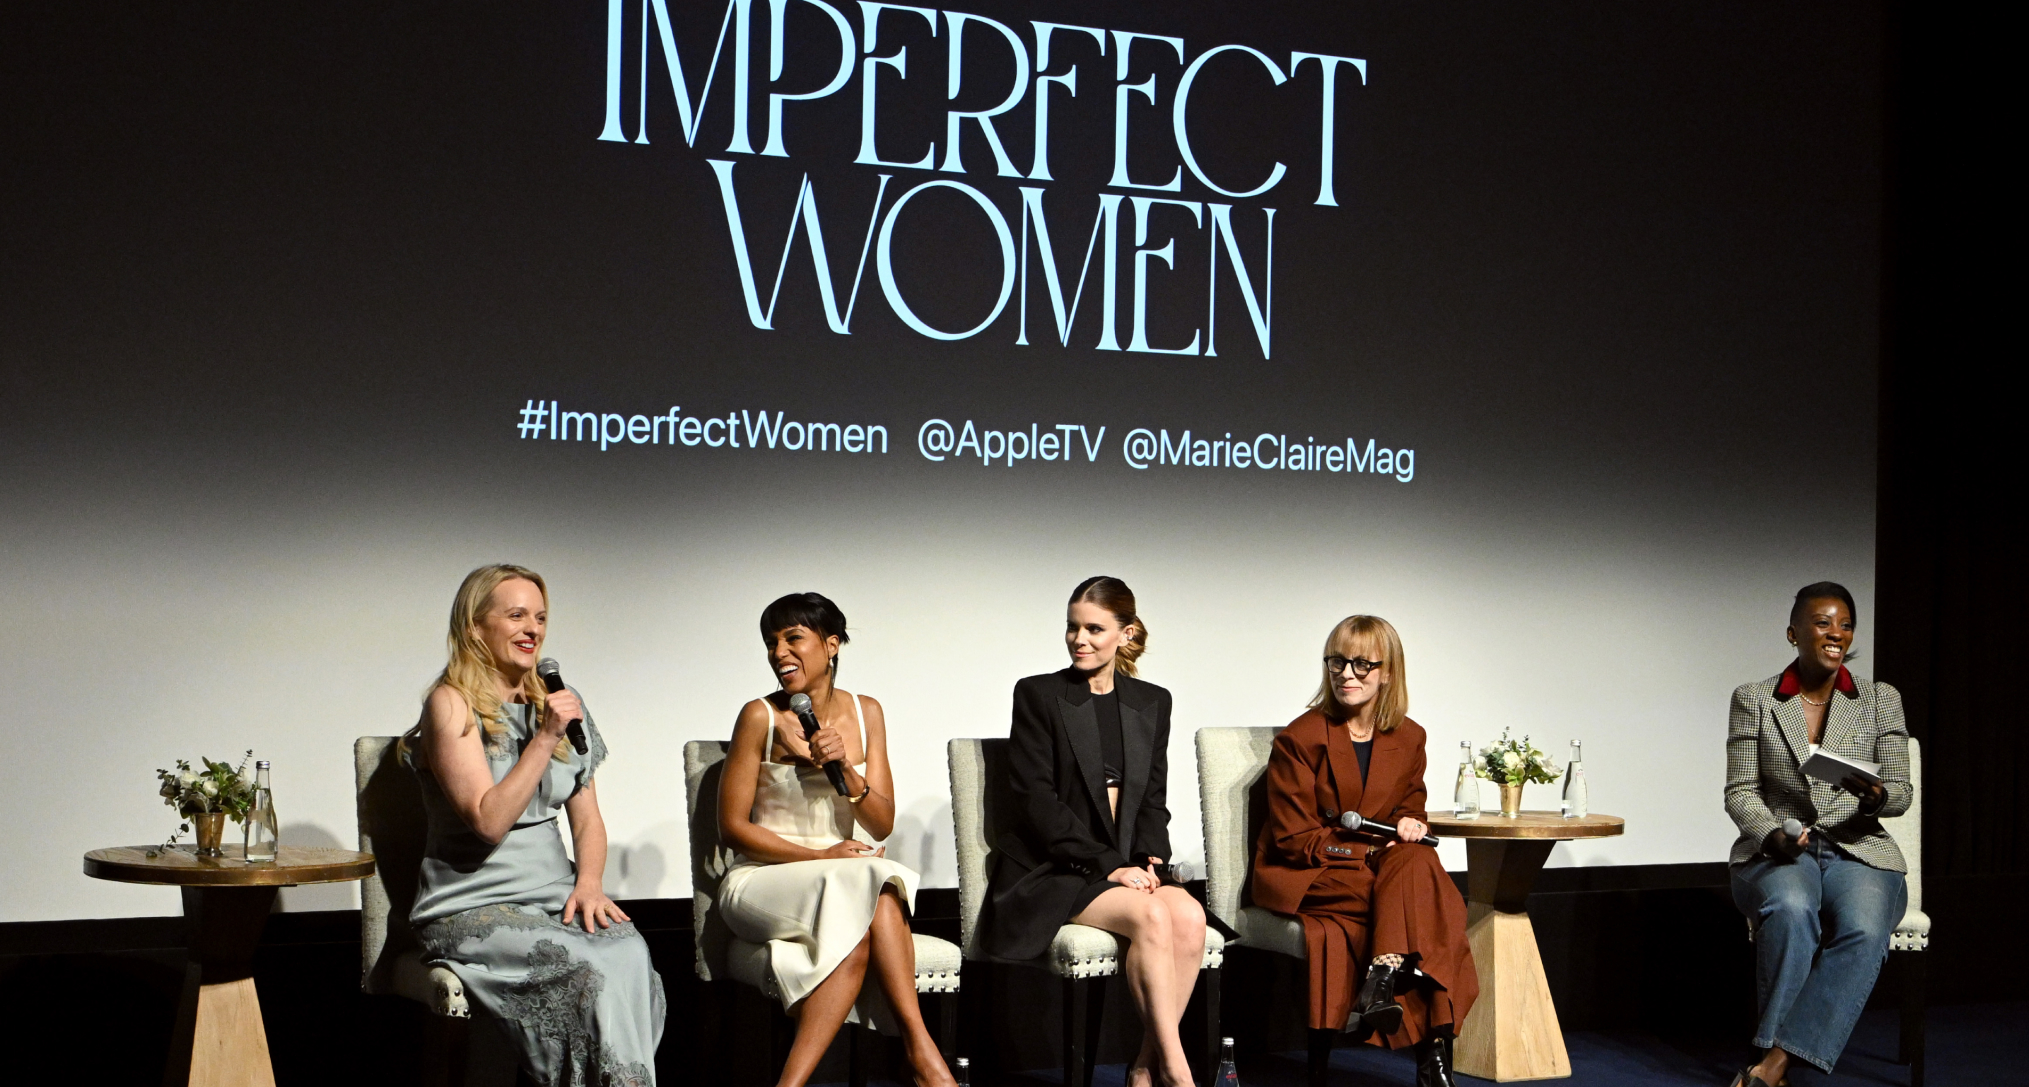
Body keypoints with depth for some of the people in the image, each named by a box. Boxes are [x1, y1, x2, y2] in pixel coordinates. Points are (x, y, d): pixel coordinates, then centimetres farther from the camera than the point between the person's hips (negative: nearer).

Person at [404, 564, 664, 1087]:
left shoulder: (559, 703, 15)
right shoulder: (452, 705, -5)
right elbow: (489, 821, -15)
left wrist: (588, 881, -2)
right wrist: (544, 738, -17)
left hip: (554, 894, 5)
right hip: (472, 906, -5)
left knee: (630, 949, -28)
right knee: (594, 965, -32)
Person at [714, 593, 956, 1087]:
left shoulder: (865, 713, 6)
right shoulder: (761, 717, -5)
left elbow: (882, 824, 3)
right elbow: (732, 827, -6)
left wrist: (845, 769, -15)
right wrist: (820, 856, -15)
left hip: (850, 881, 3)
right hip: (763, 880, -3)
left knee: (861, 933, -33)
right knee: (872, 884, -33)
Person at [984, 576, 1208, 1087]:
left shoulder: (1152, 703, 15)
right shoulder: (1038, 695, 0)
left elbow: (1153, 800, 15)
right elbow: (1036, 800, -8)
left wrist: (1150, 859, -6)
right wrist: (1108, 866, -15)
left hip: (1127, 867, 4)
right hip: (1050, 869, -4)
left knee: (1189, 916, -27)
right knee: (1151, 917, -30)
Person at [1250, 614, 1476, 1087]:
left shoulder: (1408, 738, 6)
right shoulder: (1299, 739, -9)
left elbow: (1410, 811, 17)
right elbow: (1295, 839, -9)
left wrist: (1411, 827, -9)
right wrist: (1378, 848, -17)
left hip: (1384, 864, 5)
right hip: (1301, 876, -5)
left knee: (1418, 863, -31)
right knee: (1418, 896, -30)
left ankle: (1382, 985, -39)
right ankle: (1432, 1044, -34)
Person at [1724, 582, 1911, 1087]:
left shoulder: (1881, 700, 10)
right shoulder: (1753, 700, 6)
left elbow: (1902, 792, 5)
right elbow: (1740, 792, 2)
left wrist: (1874, 795, -20)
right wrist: (1774, 834, -19)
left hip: (1859, 851, 1)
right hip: (1777, 854, -1)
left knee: (1863, 929, -34)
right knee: (1791, 909, -37)